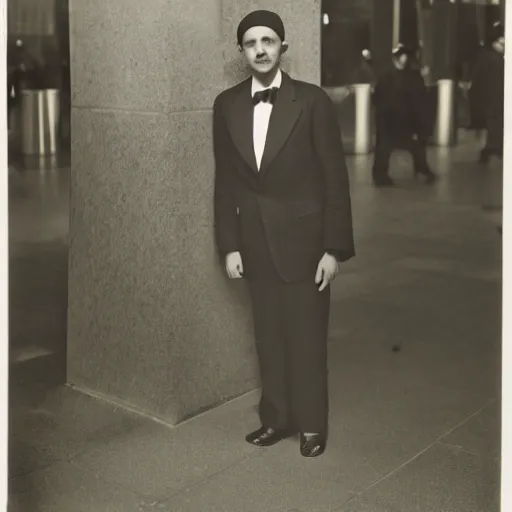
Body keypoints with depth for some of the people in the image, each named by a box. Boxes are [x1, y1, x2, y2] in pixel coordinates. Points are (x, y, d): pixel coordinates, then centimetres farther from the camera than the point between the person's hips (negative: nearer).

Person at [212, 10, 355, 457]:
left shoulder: (312, 101, -8)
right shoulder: (227, 104, 3)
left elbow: (335, 179, -7)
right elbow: (225, 181, 6)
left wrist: (334, 248, -10)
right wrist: (229, 245, 3)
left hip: (303, 238, -3)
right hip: (256, 240, 3)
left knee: (307, 334, 5)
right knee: (268, 334, 11)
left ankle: (311, 424, 20)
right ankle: (277, 417, 26)